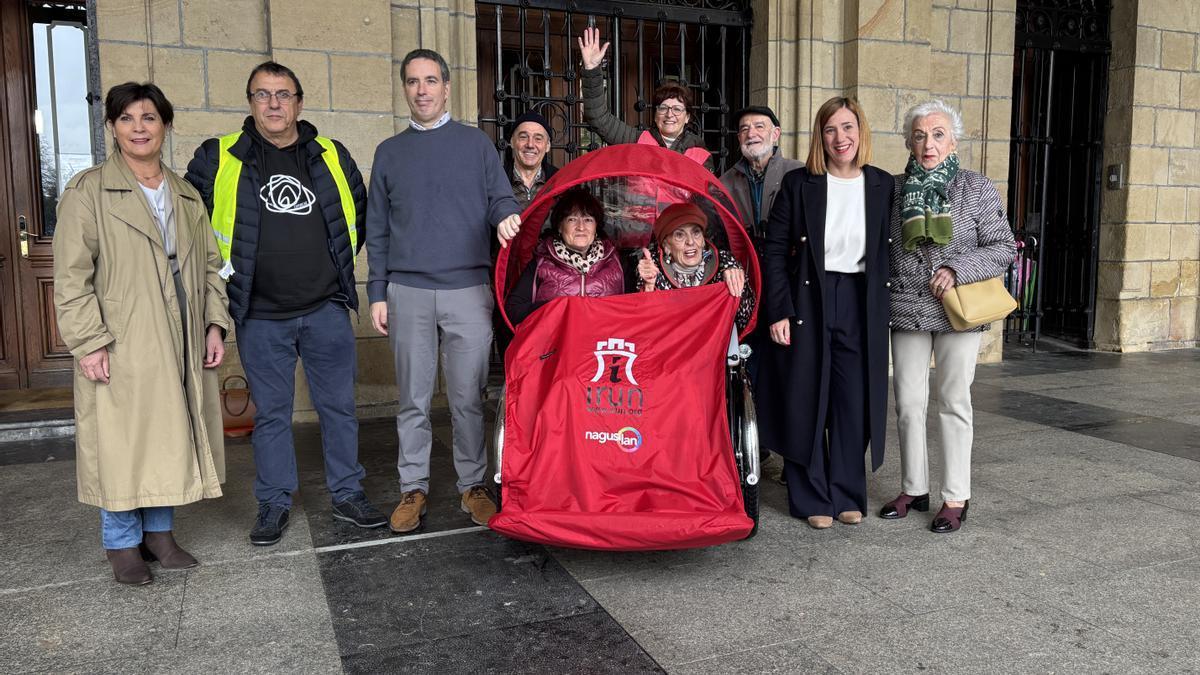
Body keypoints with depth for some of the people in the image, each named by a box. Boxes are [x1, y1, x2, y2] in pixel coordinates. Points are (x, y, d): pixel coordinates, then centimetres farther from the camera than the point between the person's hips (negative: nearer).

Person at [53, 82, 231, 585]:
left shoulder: (186, 195, 14)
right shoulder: (88, 191, -3)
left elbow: (209, 265, 15)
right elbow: (72, 276, -8)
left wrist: (215, 324, 5)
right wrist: (89, 342, -14)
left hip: (179, 345, 5)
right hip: (120, 349, -5)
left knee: (171, 438, 10)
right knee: (122, 443, 1)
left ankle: (159, 531, 25)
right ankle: (122, 543, 17)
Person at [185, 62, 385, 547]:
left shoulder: (332, 156, 6)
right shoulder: (217, 158, 0)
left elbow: (360, 212, 19)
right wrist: (225, 269, 5)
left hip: (327, 310, 1)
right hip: (260, 316, -1)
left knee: (338, 406, 8)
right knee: (270, 414, 8)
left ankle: (347, 494, 22)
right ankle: (274, 504, 22)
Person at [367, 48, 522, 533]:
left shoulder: (476, 143, 10)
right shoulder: (389, 152, 14)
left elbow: (500, 199, 7)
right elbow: (378, 229, 13)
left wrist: (507, 217, -19)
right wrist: (377, 293, 6)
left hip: (468, 290, -1)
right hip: (408, 292, 2)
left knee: (468, 397, 2)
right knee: (413, 398, 7)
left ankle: (473, 485, 16)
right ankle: (413, 488, 18)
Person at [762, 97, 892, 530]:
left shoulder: (882, 185, 6)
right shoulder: (800, 184, -1)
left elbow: (889, 251, 10)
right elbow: (775, 249, -3)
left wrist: (884, 309, 2)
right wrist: (779, 311, -9)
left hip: (861, 305, 2)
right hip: (809, 301, -2)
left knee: (854, 402, 6)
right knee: (807, 400, 4)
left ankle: (847, 495, 22)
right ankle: (812, 498, 17)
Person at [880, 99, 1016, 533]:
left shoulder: (977, 189, -2)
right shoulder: (895, 189, 6)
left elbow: (1003, 248, -3)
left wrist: (957, 270, -16)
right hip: (906, 313, 3)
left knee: (953, 402, 6)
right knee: (908, 403, 7)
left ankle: (955, 497, 16)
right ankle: (913, 489, 22)